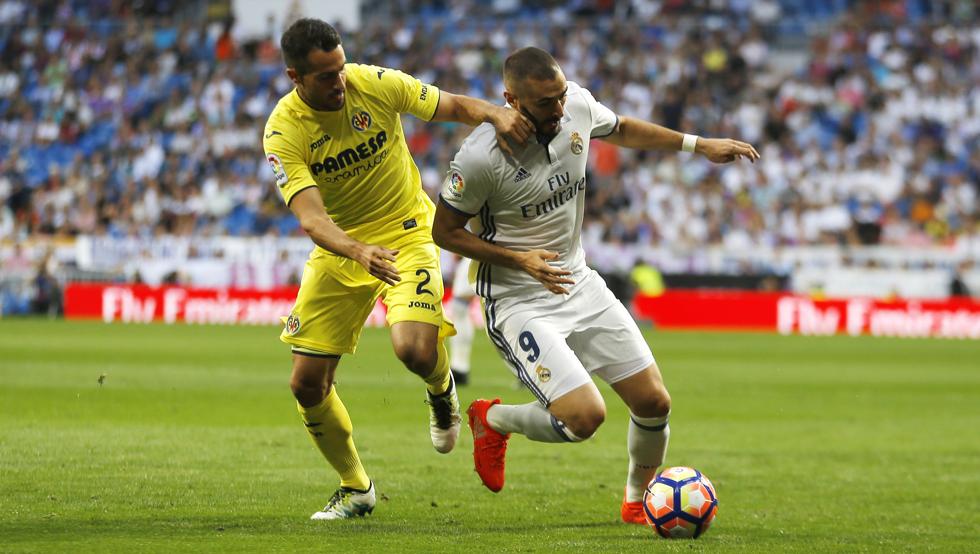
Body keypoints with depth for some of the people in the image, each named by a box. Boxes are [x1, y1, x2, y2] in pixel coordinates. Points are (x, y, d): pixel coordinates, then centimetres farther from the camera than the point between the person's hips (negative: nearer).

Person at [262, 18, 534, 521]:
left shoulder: (375, 84, -15)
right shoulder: (283, 133, -17)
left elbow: (454, 106, -3)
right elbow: (310, 217, -29)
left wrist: (496, 114, -26)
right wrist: (358, 251, -49)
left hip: (406, 234, -2)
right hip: (338, 248, 2)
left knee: (415, 351, -28)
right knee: (307, 384, -1)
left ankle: (441, 390, 12)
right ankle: (356, 489, 22)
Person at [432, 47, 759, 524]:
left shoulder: (577, 106, -7)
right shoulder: (480, 157, -25)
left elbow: (621, 130, 17)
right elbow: (444, 232, -12)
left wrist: (700, 145, 13)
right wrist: (518, 259, -22)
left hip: (579, 284, 6)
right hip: (518, 301, -6)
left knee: (654, 403, 3)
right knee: (585, 417, -20)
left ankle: (638, 502, 31)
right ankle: (492, 420, 10)